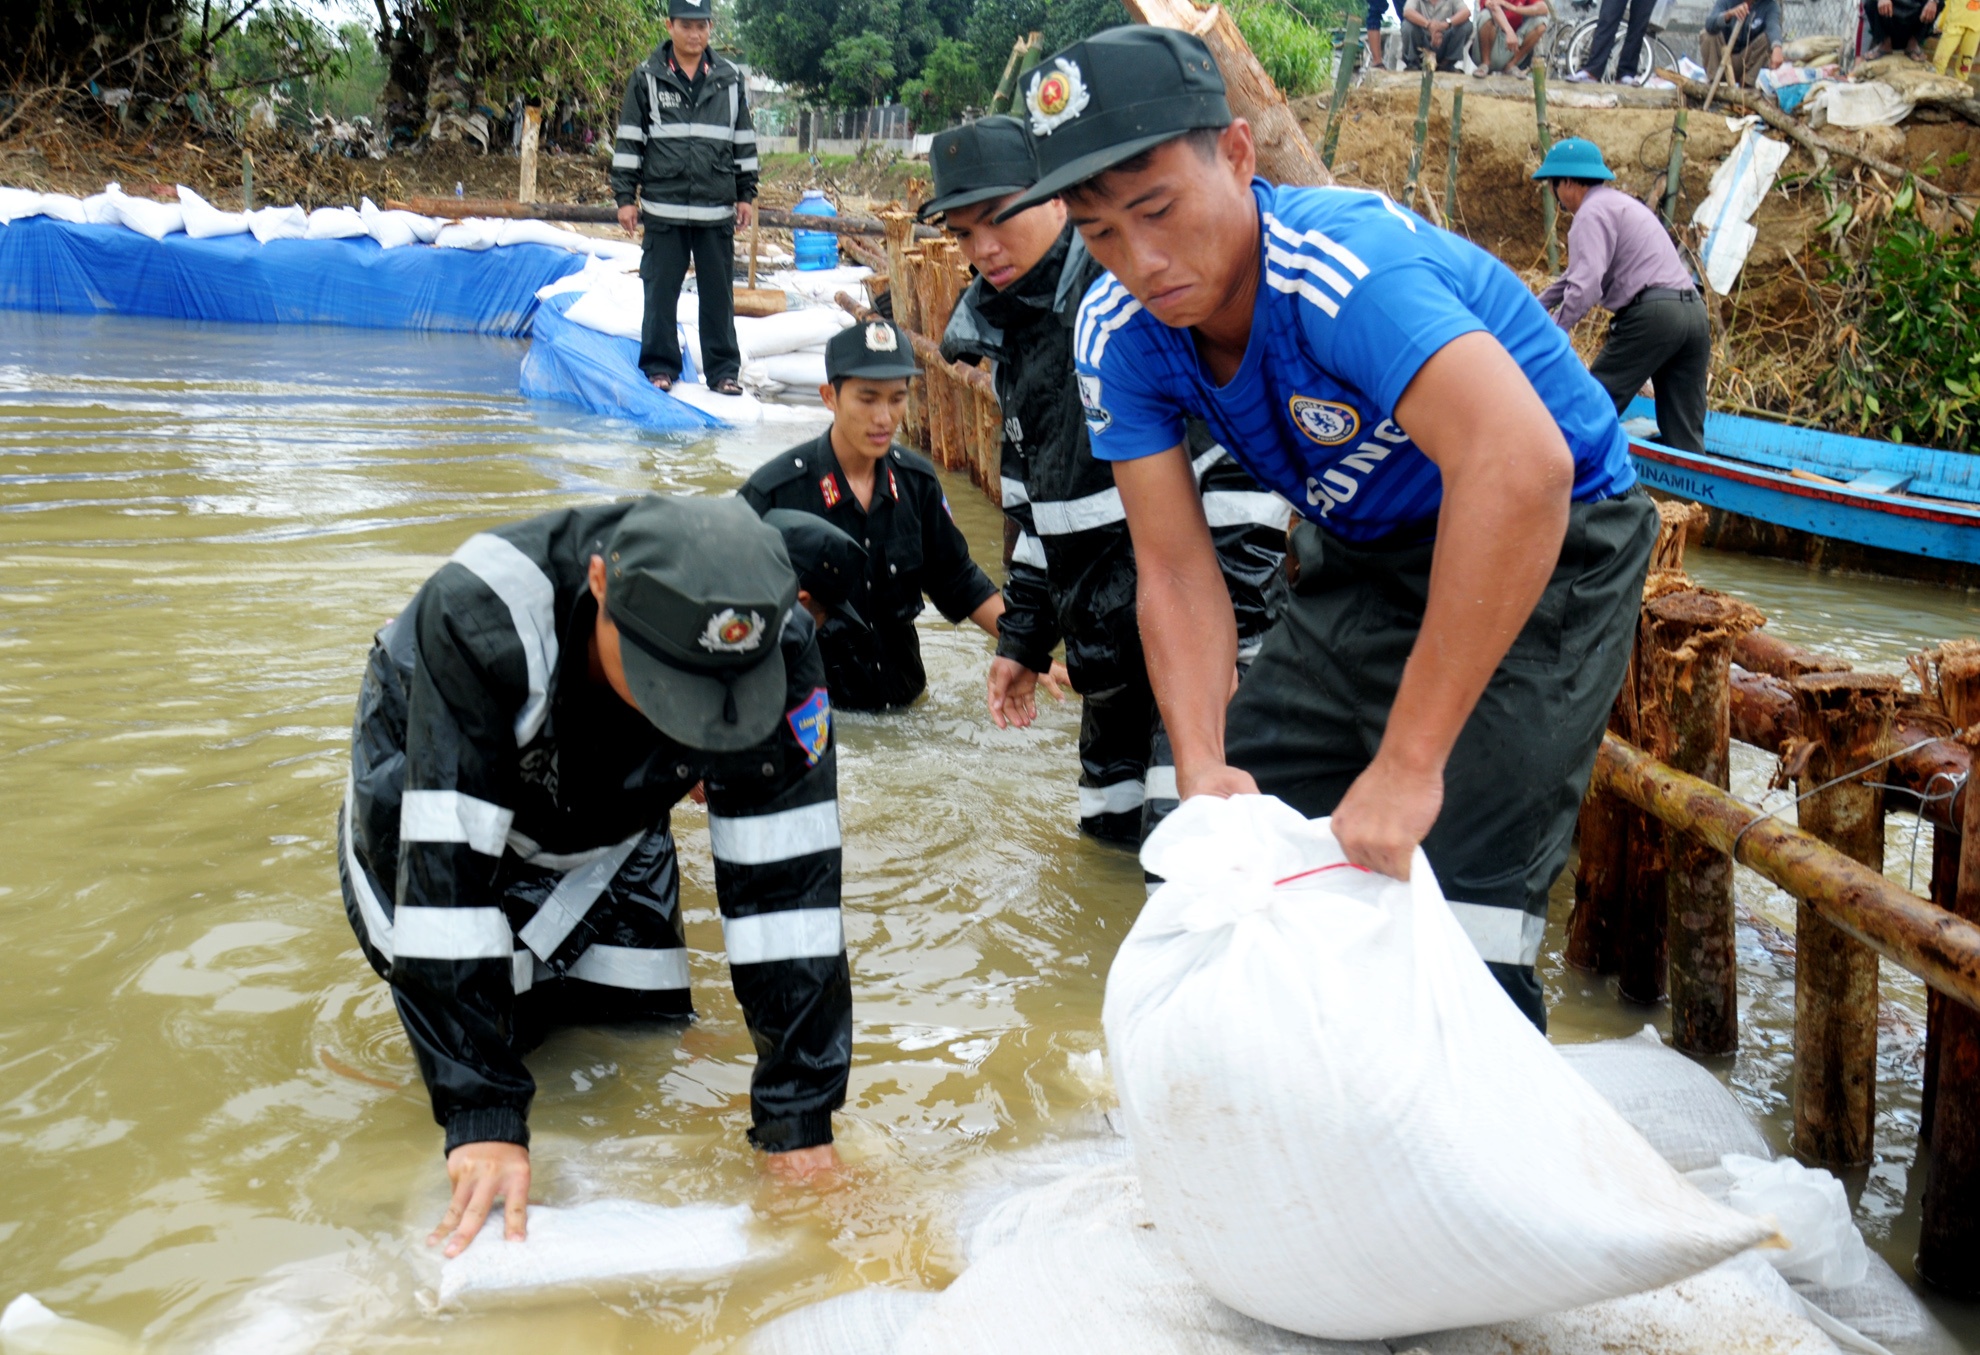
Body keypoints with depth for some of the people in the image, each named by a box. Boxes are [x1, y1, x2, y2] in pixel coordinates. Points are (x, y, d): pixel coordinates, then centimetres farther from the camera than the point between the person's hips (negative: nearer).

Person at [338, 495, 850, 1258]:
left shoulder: (776, 652, -34)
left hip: (611, 826, 3)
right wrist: (482, 1119, -45)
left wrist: (798, 1121, -33)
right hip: (430, 791, -2)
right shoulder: (479, 616, -43)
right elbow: (447, 861, -43)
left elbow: (784, 879, -31)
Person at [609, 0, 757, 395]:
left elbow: (744, 142, 15)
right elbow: (628, 141, 3)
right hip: (663, 208, -1)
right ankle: (660, 366, 15)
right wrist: (625, 196, -1)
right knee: (660, 291, 3)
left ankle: (723, 370, 13)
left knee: (719, 293, 5)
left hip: (717, 211, 2)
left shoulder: (730, 80, 8)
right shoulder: (647, 78, 1)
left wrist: (747, 194, 13)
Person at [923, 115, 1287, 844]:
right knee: (1110, 831, 13)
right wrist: (1022, 637, 21)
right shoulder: (1011, 333, 15)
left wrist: (1226, 630, -22)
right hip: (1108, 647, 9)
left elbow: (1244, 472, -20)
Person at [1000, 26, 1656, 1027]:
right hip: (1360, 559, 7)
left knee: (1455, 920, -16)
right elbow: (1175, 572, -10)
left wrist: (1407, 765, -48)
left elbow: (1521, 468, -49)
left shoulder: (1345, 269, -34)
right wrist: (1202, 767, -27)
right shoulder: (1117, 332, -11)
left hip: (1543, 557, -7)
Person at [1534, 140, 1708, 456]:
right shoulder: (1618, 203, 27)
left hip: (1652, 314, -9)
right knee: (1685, 434, 7)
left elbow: (1585, 285, -17)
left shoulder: (1592, 213, -4)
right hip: (1694, 312, 9)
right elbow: (1577, 272, 39)